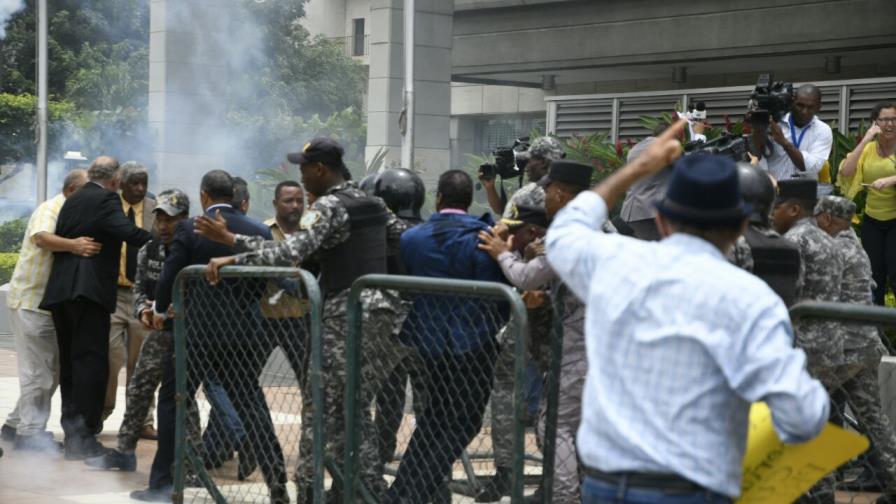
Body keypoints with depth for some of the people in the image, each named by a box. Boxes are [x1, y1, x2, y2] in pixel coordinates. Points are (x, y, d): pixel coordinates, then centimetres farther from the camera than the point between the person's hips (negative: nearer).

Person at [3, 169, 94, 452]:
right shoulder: (50, 209, -13)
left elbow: (84, 247, 10)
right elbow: (42, 238, -33)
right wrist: (72, 245, -49)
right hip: (31, 299, -9)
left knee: (51, 369, 12)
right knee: (37, 369, -7)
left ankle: (16, 425, 21)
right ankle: (30, 432, -1)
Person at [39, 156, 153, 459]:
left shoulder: (71, 201, 19)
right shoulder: (106, 200, -5)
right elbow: (129, 233, -19)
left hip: (60, 290, 8)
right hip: (90, 290, -8)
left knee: (70, 362, 13)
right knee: (91, 362, -7)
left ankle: (72, 432, 16)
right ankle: (83, 436, -11)